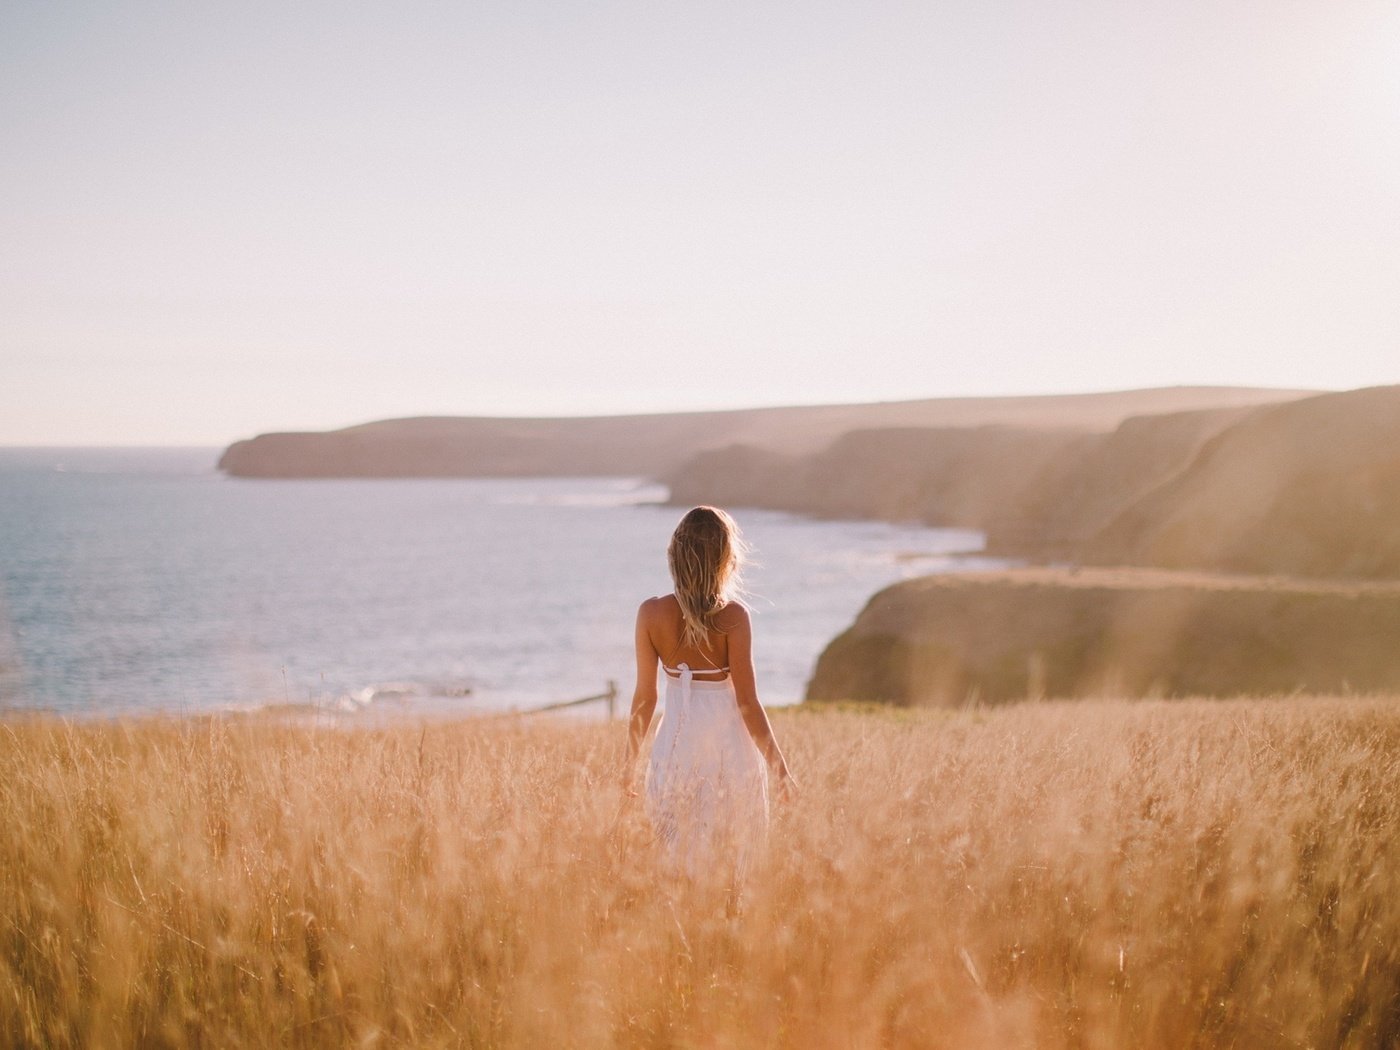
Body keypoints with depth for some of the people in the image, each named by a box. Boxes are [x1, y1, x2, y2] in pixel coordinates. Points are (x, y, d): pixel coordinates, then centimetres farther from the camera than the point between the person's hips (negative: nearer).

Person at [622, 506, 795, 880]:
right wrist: (779, 766, -3)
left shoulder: (651, 613, -5)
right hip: (729, 748, -2)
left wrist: (630, 761, 12)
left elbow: (644, 697, 0)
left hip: (675, 747, 2)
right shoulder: (733, 616, -12)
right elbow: (747, 702, -11)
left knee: (679, 866, 13)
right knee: (732, 866, 11)